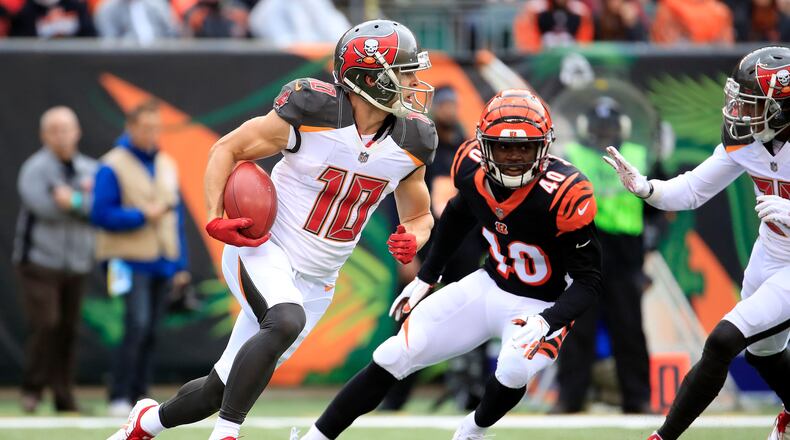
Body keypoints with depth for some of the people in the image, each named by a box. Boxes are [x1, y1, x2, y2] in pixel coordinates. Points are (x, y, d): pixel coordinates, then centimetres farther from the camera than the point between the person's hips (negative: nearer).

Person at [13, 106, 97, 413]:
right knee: (45, 324, -15)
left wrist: (74, 200, -19)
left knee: (68, 331, 2)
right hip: (40, 261, -4)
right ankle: (33, 388, -1)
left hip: (77, 264, 4)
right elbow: (44, 206, -19)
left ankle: (64, 398, 9)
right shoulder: (35, 169, -4)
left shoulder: (90, 169, 11)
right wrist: (83, 194, -9)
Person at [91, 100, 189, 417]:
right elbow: (102, 214, -11)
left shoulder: (167, 165, 14)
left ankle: (139, 396, 10)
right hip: (131, 260, -6)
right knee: (137, 325, -18)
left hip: (163, 262, 6)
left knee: (151, 332, 5)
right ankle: (119, 398, -14)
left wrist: (180, 263, 14)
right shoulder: (112, 167, -6)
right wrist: (142, 216, -16)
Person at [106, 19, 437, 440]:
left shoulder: (409, 145, -4)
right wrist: (216, 219, -19)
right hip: (263, 249, -5)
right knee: (285, 322, -38)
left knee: (223, 387, 9)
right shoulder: (310, 115, -19)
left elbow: (420, 215, 12)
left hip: (314, 282, 5)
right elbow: (226, 150, -6)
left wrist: (412, 239, -12)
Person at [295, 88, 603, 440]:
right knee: (394, 357, -4)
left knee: (514, 370, -34)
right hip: (489, 286, 5)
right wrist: (425, 278, 16)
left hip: (541, 306, -5)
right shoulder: (473, 167, -13)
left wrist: (546, 322, -36)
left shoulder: (564, 196, -30)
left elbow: (588, 281, -21)